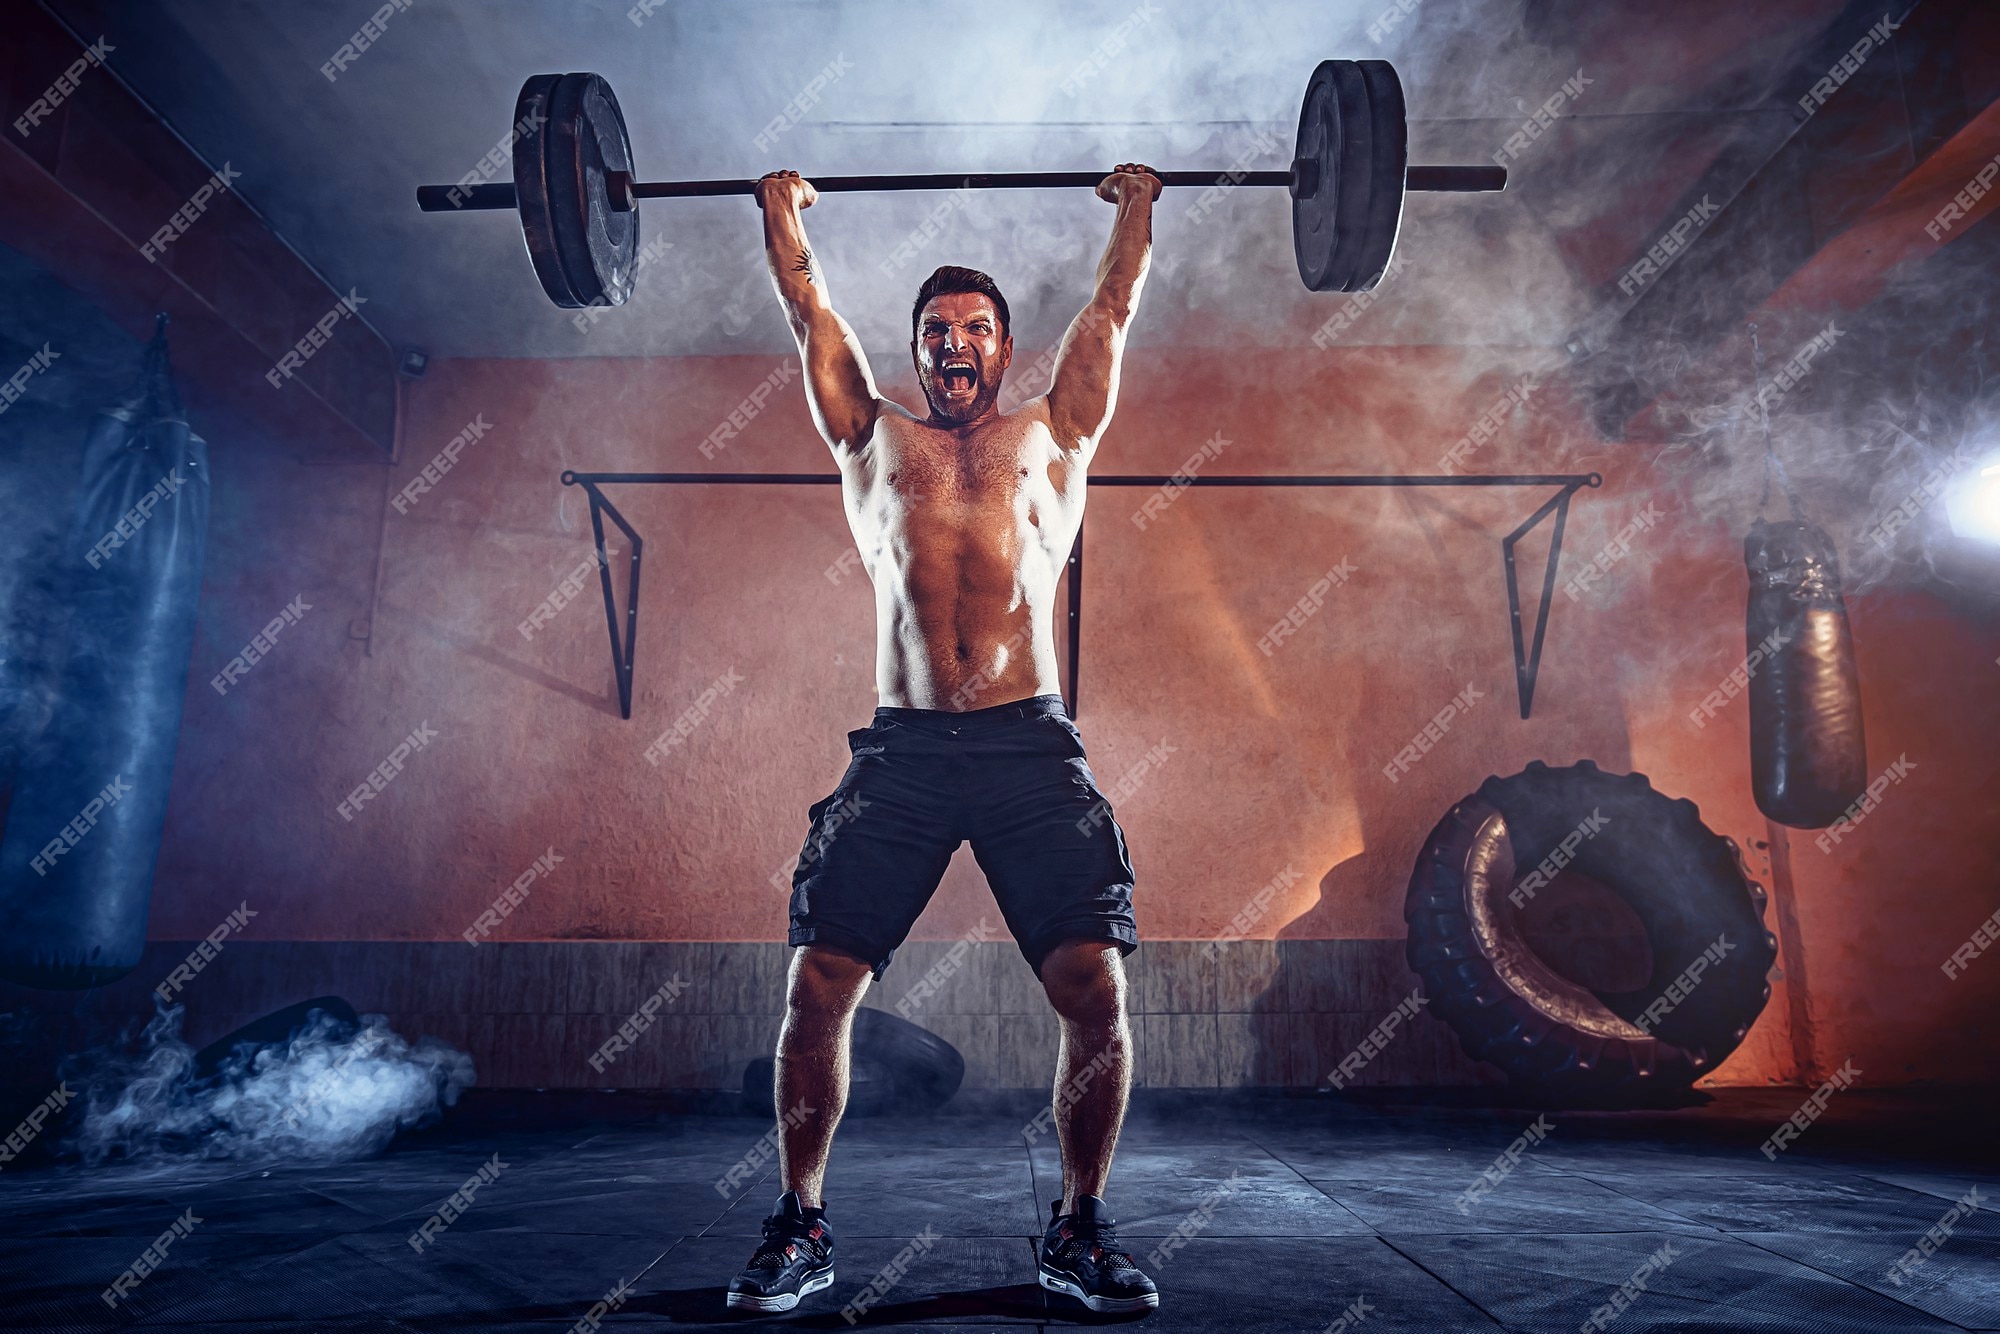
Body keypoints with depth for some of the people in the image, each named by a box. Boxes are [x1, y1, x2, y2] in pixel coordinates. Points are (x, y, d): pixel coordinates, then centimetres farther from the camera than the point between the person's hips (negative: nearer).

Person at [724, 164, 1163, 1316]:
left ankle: (1081, 1231, 12)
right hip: (904, 748, 1)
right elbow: (813, 316, 30)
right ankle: (801, 1227, 15)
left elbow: (1113, 313, 28)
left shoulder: (1054, 436, 20)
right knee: (817, 985, -6)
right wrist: (782, 213, 40)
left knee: (1096, 985, -9)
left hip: (1031, 746, 0)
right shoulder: (876, 439, 21)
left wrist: (1138, 210, 37)